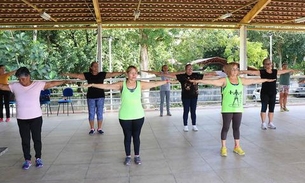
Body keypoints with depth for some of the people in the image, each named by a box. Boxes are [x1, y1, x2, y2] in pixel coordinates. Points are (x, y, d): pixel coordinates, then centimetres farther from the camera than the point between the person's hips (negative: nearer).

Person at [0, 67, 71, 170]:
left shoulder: (38, 84, -5)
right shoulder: (15, 86, 1)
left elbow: (51, 84, -6)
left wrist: (64, 82, -10)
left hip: (36, 117, -2)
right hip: (21, 119, 2)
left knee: (37, 139, 9)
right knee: (25, 140, 10)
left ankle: (38, 158, 24)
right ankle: (27, 160, 23)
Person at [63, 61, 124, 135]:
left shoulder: (102, 74, 1)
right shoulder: (87, 75, 2)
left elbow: (112, 74, -3)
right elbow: (77, 75, -2)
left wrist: (122, 73, -10)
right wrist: (67, 74, -11)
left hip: (100, 96, 0)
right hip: (91, 97, 0)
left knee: (100, 113, 5)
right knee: (91, 113, 5)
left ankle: (99, 128, 16)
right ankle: (92, 129, 16)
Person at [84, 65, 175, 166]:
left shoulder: (140, 84, -2)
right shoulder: (121, 84, -5)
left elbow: (155, 84, 4)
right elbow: (107, 86, -7)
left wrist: (166, 81, 3)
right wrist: (93, 85, -14)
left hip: (138, 116, 1)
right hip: (125, 116, -1)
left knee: (136, 136, 12)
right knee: (127, 136, 11)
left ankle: (137, 156, 28)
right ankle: (128, 156, 27)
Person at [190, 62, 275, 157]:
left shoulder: (241, 80, 7)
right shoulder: (225, 80, -8)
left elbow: (253, 80, 18)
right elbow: (212, 81, -20)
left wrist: (266, 80, 26)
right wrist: (199, 81, -32)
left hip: (238, 109, 4)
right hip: (227, 109, -4)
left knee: (236, 128, 12)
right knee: (225, 128, 3)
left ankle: (237, 147, 25)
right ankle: (223, 147, 14)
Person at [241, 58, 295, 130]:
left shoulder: (275, 71, 4)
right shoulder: (261, 72, -8)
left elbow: (284, 71, 18)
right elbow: (251, 72, -16)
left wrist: (292, 70, 27)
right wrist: (241, 71, -25)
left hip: (273, 93, 4)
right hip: (264, 93, -4)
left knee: (272, 108, 9)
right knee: (264, 108, 1)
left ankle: (270, 123, 20)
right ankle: (263, 123, 10)